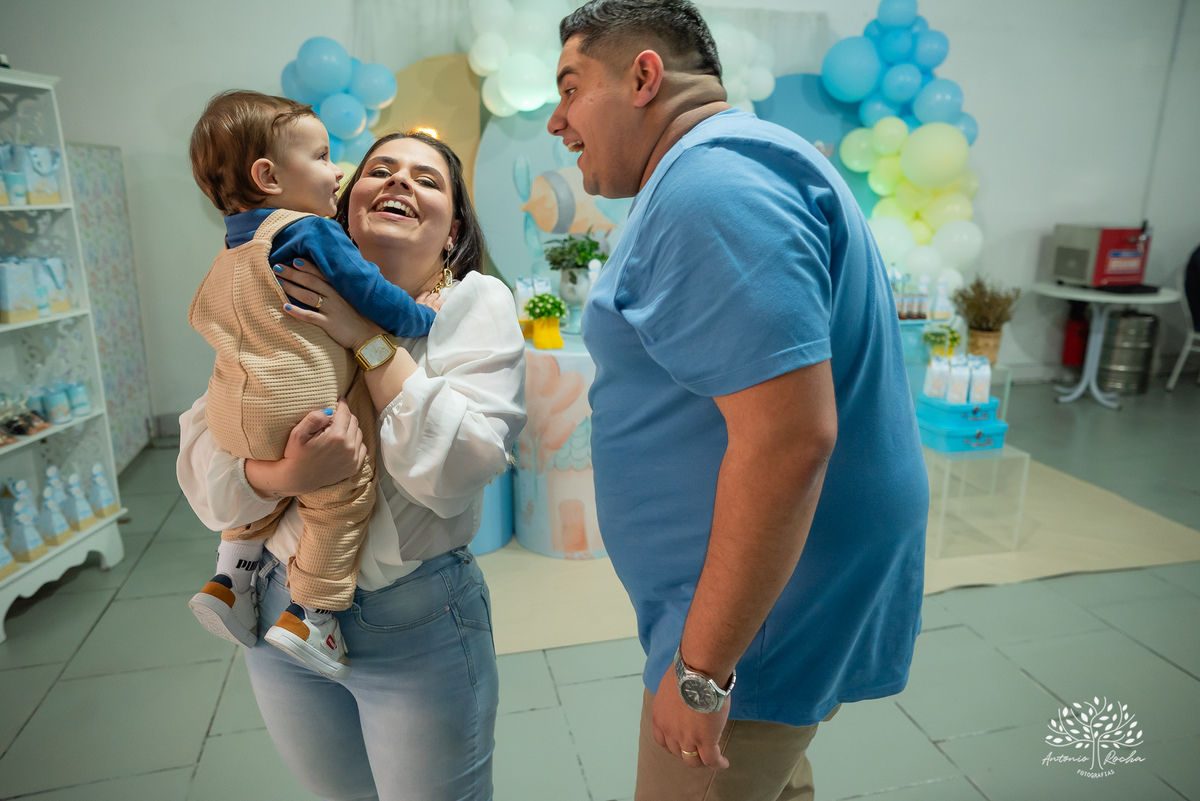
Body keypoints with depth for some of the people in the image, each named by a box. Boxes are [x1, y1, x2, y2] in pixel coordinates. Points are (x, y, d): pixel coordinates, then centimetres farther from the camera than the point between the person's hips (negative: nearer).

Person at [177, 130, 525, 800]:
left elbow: (459, 468, -22)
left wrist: (371, 339, -23)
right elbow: (201, 456, -6)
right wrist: (286, 475, -26)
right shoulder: (292, 304, 0)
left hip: (417, 623, -3)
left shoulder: (477, 304, -10)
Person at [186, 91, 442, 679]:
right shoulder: (312, 232, -6)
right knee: (342, 493, 0)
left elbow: (202, 316, 32)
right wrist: (424, 317, 8)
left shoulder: (232, 252, 21)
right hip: (301, 404, -9)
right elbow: (372, 296, -8)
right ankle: (308, 614, 1)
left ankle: (229, 579, 33)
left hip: (235, 411, 9)